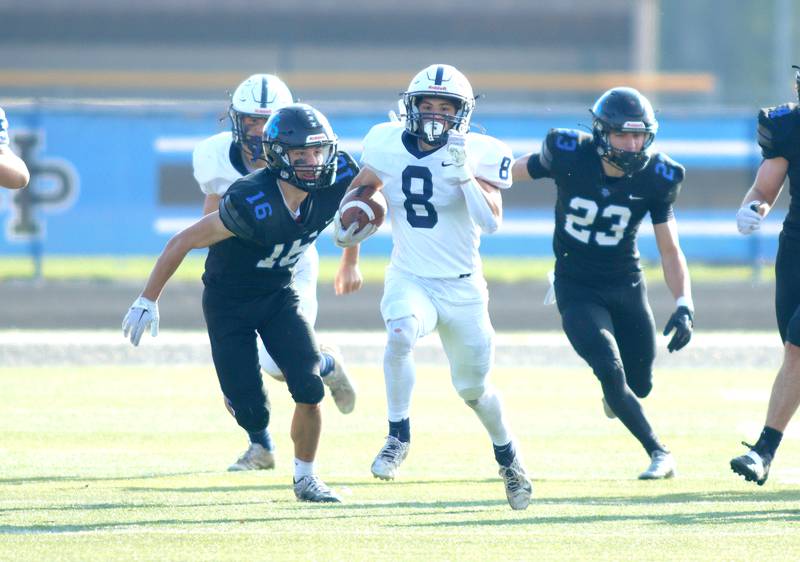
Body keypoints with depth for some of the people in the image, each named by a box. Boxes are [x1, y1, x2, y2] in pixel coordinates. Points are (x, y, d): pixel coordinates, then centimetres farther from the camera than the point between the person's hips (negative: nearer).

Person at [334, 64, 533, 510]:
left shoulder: (478, 154, -13)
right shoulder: (388, 143, -5)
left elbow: (492, 221, -25)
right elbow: (363, 183, 17)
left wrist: (464, 174, -34)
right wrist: (348, 216, 5)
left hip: (462, 288, -1)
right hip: (410, 280, 1)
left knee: (475, 389, 10)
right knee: (401, 333, -33)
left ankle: (508, 457, 39)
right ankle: (399, 436, -17)